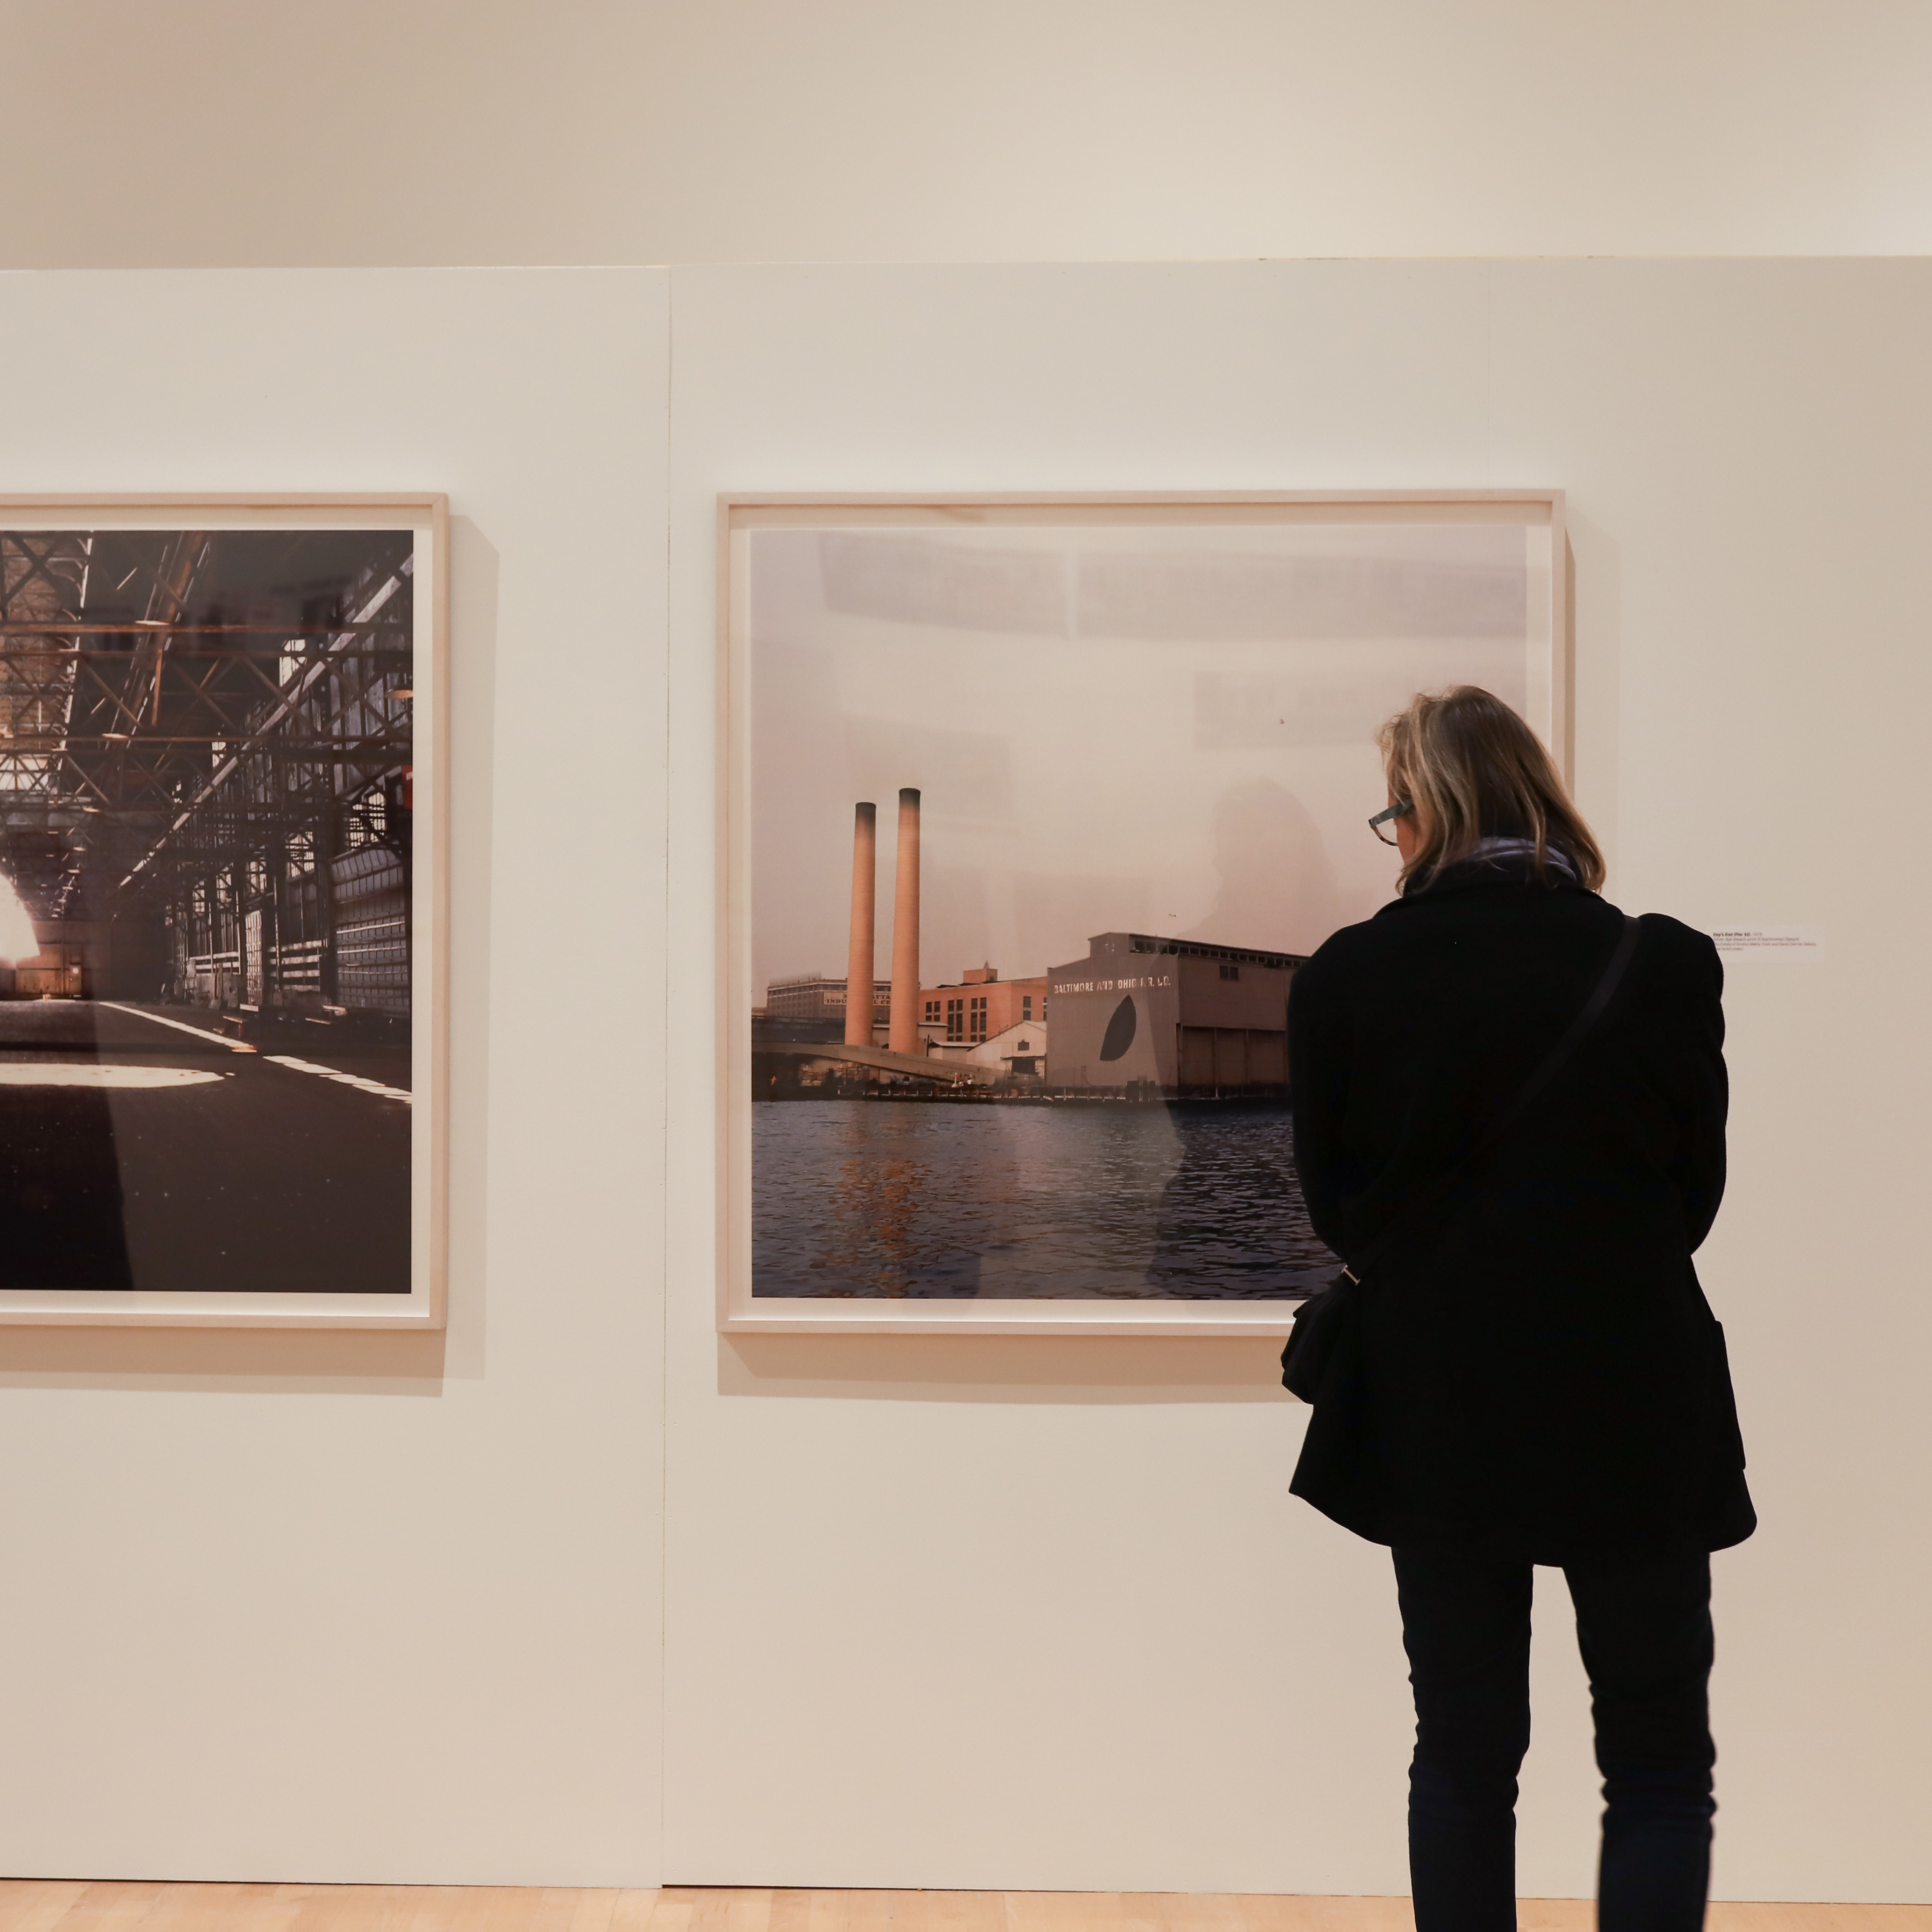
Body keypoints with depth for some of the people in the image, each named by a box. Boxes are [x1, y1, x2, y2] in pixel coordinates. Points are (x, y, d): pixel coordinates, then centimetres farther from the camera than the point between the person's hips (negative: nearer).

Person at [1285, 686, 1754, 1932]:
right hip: (1633, 1409, -1)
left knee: (1463, 1757, 15)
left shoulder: (1345, 978, -10)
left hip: (1439, 1413, 1)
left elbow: (1338, 1211, 0)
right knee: (1661, 1769, 14)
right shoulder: (1668, 964, -11)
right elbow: (1694, 1198, 0)